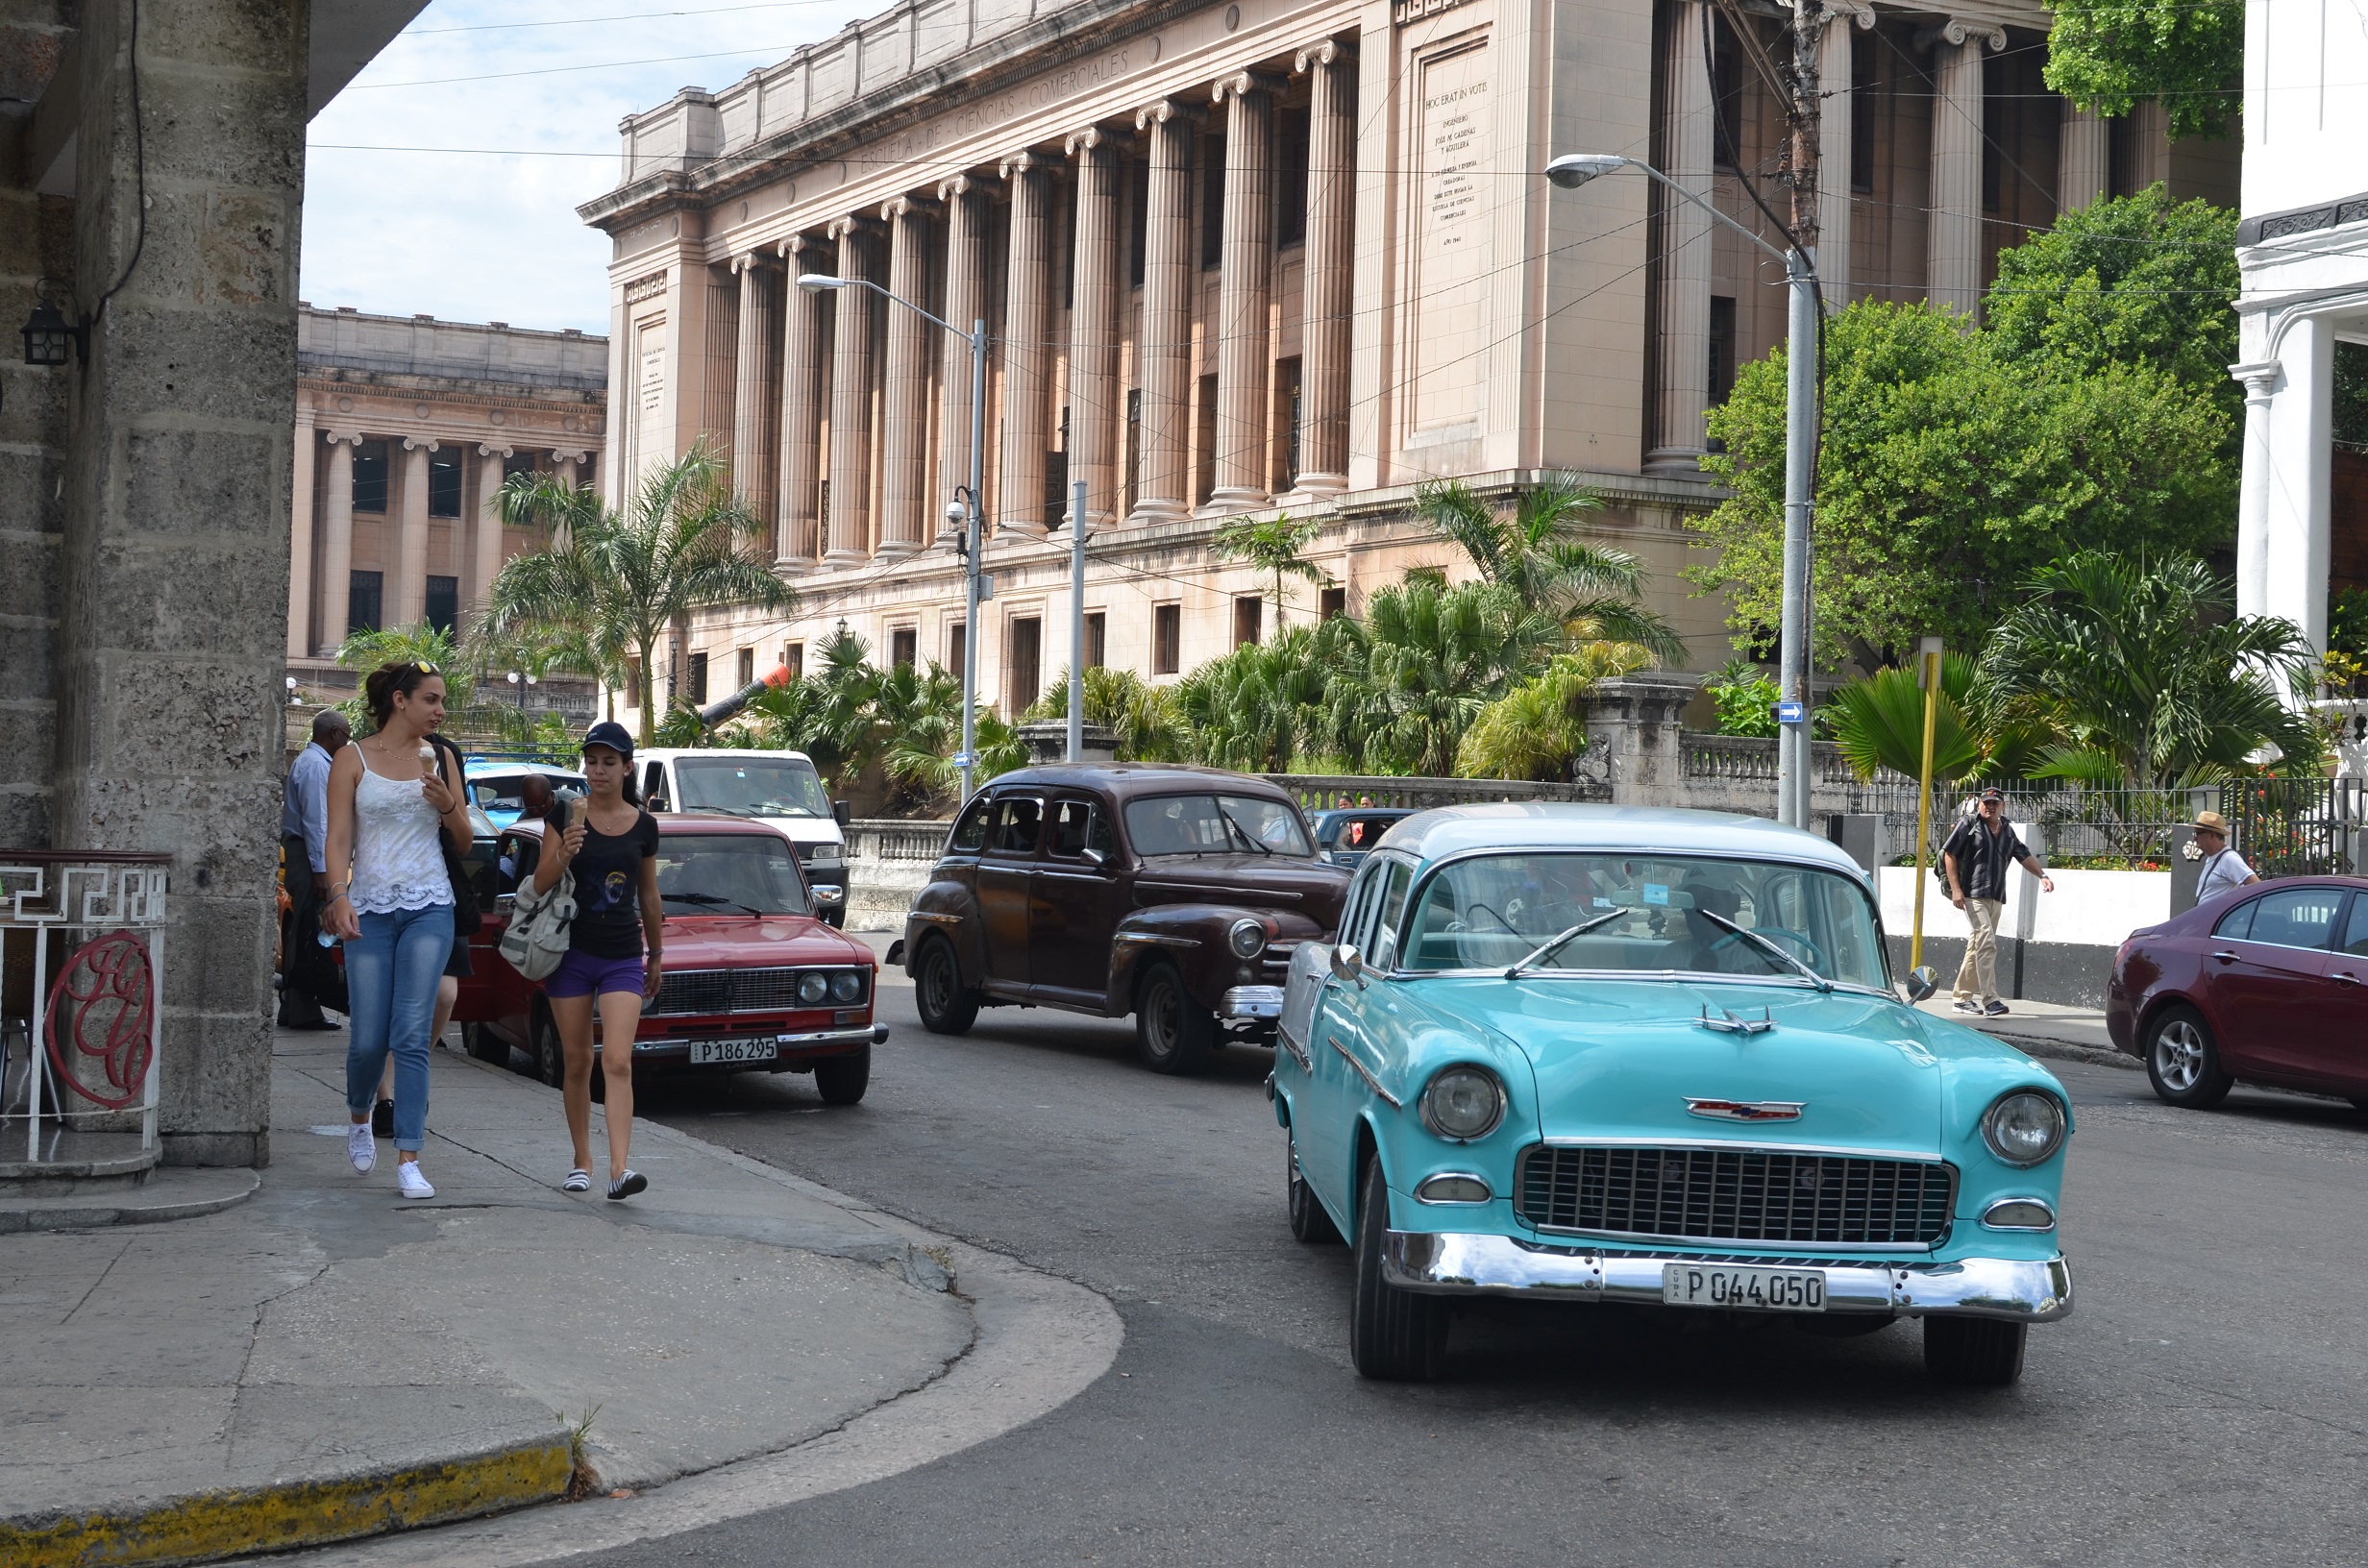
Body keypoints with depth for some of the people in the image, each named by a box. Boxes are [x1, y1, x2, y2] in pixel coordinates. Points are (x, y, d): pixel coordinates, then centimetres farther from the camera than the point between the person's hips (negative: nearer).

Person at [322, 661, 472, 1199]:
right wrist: (339, 897, -17)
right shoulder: (353, 758, 2)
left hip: (429, 908, 1)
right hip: (370, 907, -1)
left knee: (412, 1035, -7)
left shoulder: (436, 758, 10)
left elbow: (464, 838, 14)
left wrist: (448, 805, -7)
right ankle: (359, 1118, 32)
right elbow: (338, 837, -3)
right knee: (368, 1038, 0)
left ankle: (408, 1159, -7)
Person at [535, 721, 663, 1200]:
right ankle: (582, 1162, 18)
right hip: (572, 953, 0)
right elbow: (540, 885, -8)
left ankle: (620, 1168, -21)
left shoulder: (643, 825, 3)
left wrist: (656, 954, 19)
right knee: (577, 1062, 7)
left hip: (623, 957, 0)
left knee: (618, 1061, -12)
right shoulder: (567, 815, -3)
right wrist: (563, 854, -27)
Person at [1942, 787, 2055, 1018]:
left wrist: (2042, 875, 6)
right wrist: (1955, 888, -11)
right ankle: (1989, 1000, -22)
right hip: (1973, 895, -7)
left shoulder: (2007, 832, 17)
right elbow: (1948, 854, -3)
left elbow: (2024, 856, 23)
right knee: (1986, 943, -18)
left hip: (1996, 897, 7)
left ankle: (1962, 998, 20)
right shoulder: (1969, 825, -1)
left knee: (1977, 946, 12)